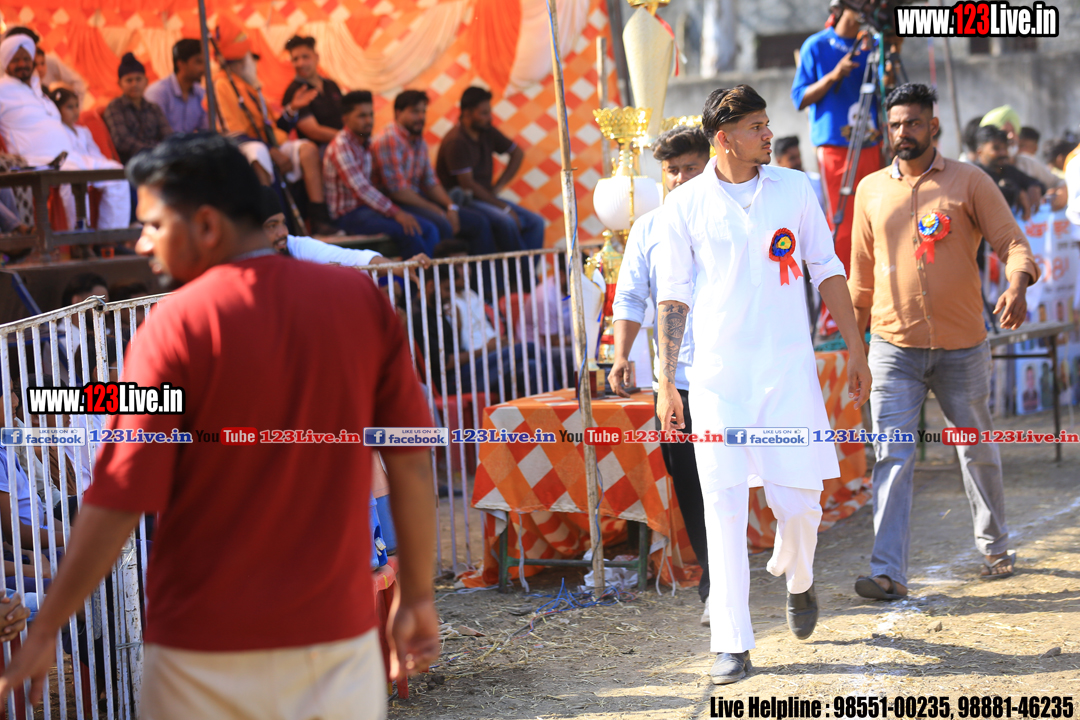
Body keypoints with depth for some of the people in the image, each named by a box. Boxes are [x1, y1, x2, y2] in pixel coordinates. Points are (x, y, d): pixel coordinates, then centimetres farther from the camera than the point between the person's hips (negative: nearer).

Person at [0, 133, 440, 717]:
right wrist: (418, 598, 11)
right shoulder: (360, 298, -2)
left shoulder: (177, 325, -12)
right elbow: (411, 463, 1)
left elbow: (117, 504, -13)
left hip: (209, 650, -3)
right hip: (341, 631, 3)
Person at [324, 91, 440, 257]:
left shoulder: (365, 143, 15)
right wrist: (396, 213, -26)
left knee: (430, 229, -6)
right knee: (408, 231, -26)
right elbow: (360, 188, -21)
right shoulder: (341, 146, -12)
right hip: (349, 214, -9)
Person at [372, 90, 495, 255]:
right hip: (397, 204, -9)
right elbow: (397, 190, -18)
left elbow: (431, 182, 17)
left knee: (479, 222, 1)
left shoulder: (419, 140, 16)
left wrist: (451, 206, -1)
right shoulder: (389, 140, -13)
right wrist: (433, 209, -13)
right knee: (442, 226, -35)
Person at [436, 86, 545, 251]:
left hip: (486, 196, 8)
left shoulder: (487, 132, 7)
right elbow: (467, 184, -19)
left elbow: (517, 153, 21)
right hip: (463, 201, -8)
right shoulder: (456, 142, -16)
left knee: (535, 222, -8)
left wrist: (497, 187, 6)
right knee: (506, 221, -33)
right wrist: (504, 207, -17)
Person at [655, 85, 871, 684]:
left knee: (796, 498, 0)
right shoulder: (685, 204, 1)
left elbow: (827, 271, 11)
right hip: (716, 375, -1)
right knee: (724, 508, -6)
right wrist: (665, 383, -1)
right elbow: (672, 296, 3)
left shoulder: (794, 189, 6)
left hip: (788, 369, 1)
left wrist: (855, 350, 8)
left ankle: (797, 579, 35)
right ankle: (732, 645, -1)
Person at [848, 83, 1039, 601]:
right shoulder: (871, 190, 7)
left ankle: (994, 547, 34)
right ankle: (888, 572, -13)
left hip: (962, 345, -1)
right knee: (892, 456, -9)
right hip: (894, 346, 1)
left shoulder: (969, 182, -1)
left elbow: (1012, 242, -5)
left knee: (977, 450, 14)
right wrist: (854, 336, 15)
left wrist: (1018, 284, -26)